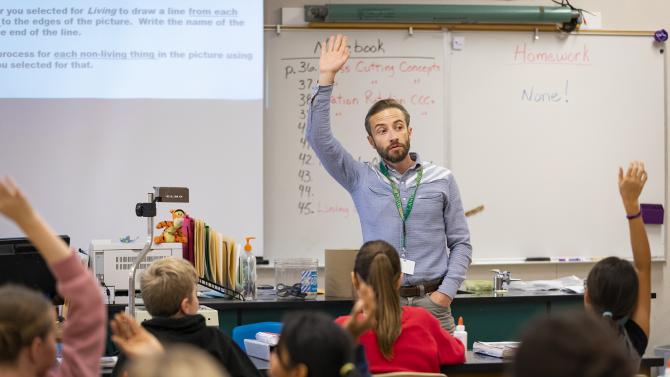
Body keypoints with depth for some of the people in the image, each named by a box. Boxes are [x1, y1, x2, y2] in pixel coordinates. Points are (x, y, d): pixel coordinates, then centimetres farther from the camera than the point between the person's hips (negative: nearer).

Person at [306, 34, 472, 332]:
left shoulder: (442, 180, 8)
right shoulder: (362, 179, 8)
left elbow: (460, 243, 9)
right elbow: (318, 137, -2)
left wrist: (446, 292, -5)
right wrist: (326, 78, -9)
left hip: (431, 302, 0)